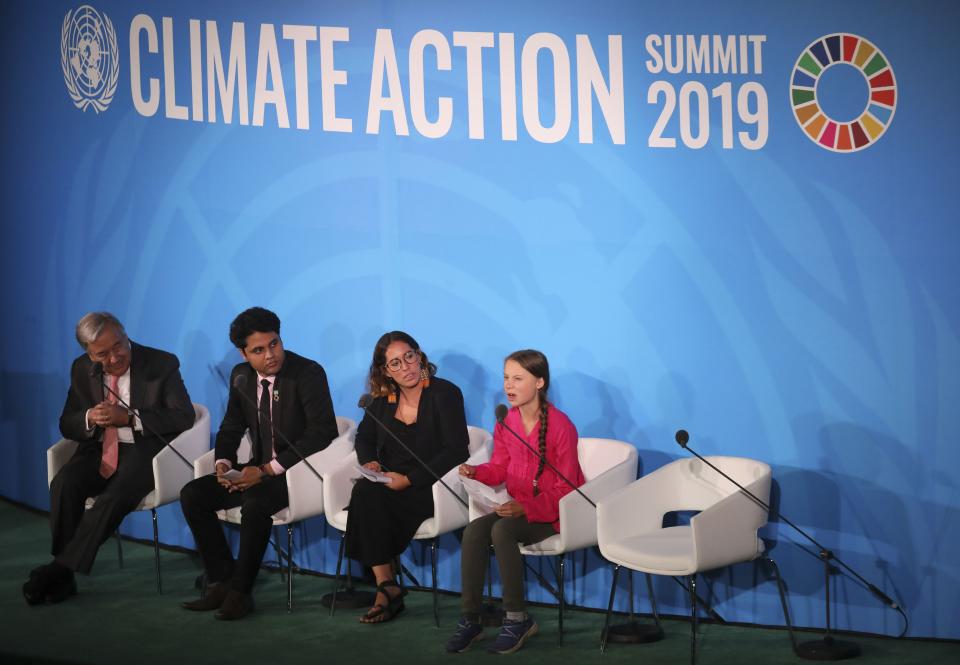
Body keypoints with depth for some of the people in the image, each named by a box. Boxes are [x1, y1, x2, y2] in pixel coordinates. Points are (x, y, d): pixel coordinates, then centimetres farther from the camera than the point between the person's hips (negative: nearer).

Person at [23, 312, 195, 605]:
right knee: (64, 484, -29)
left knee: (115, 496, -34)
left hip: (143, 451, -4)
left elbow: (183, 416, -9)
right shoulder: (83, 370, 8)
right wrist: (90, 418, -14)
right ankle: (63, 577, -25)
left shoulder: (162, 365, -3)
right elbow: (67, 425, 12)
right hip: (98, 451, 4)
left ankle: (60, 568, -26)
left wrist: (129, 417, -19)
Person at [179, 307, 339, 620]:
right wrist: (223, 462, -5)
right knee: (192, 494, -8)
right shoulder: (241, 376, 6)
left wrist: (268, 470, -25)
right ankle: (221, 582, -4)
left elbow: (323, 432, -21)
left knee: (255, 503, -35)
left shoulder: (308, 373, -14)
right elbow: (232, 426, 18)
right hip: (259, 469, 7)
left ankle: (240, 592, -19)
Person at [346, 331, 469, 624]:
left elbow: (455, 451, -13)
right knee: (364, 491, -30)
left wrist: (409, 479, -19)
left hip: (428, 489, -5)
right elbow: (364, 437, 26)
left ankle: (386, 588, -20)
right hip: (388, 484, 5)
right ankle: (388, 587, -27)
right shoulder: (383, 399, 12)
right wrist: (369, 462, 1)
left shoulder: (445, 394, -5)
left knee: (370, 496, -31)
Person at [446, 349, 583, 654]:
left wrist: (526, 509, -26)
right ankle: (469, 619, -19)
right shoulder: (505, 422, 3)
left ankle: (517, 619, -20)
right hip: (519, 507, 6)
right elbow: (500, 469, 11)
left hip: (554, 512, -6)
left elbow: (564, 488, -15)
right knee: (474, 530, -22)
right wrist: (476, 472, -12)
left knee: (502, 530, -32)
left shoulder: (560, 425, -16)